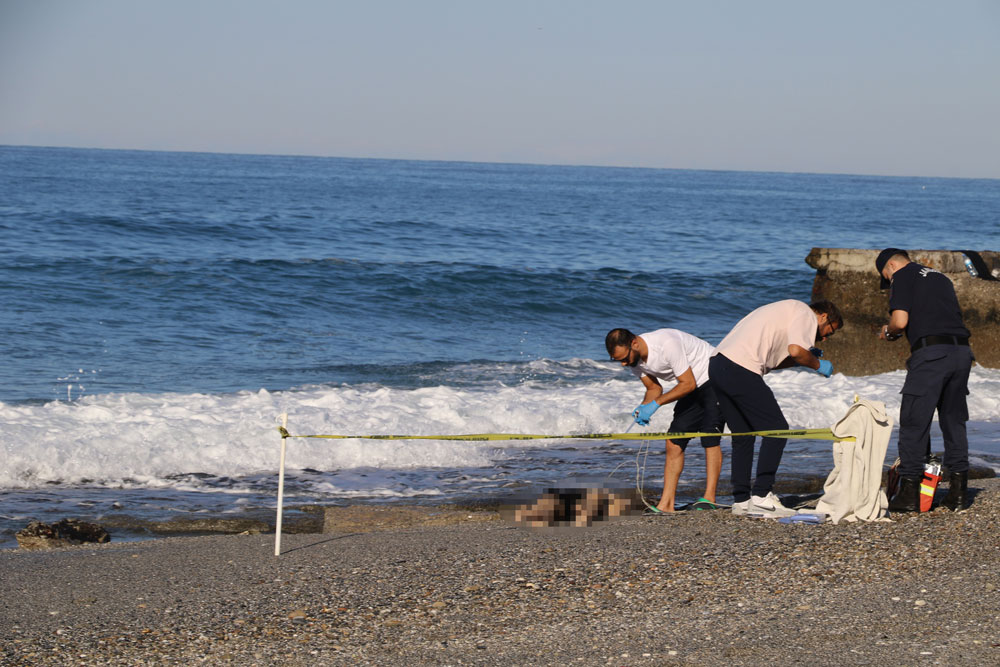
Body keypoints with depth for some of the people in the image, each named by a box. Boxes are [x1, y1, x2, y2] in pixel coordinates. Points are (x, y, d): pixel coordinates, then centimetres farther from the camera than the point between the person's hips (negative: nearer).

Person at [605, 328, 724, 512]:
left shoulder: (667, 344, -34)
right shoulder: (634, 359, -8)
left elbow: (688, 384, -28)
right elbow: (654, 389, 5)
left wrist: (656, 403, -31)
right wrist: (643, 408, -17)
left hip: (713, 378, -8)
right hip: (692, 387, 8)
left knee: (709, 438, -18)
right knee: (673, 443, -1)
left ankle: (709, 499, -17)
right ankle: (666, 504, -3)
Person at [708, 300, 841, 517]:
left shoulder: (788, 310, 33)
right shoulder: (806, 314, 4)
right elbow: (796, 350, -15)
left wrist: (806, 358, 22)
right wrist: (817, 365, 4)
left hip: (718, 363, 10)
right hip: (741, 369, -10)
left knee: (743, 435, 16)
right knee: (776, 429, -4)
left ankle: (741, 500, 16)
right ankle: (761, 496, -7)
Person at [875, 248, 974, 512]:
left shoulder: (902, 277, 4)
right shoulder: (940, 277, 26)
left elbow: (900, 321, -9)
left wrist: (888, 331, 14)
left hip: (930, 353, -7)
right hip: (962, 350, 7)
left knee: (914, 422, 0)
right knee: (954, 421, 13)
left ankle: (909, 492, -1)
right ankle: (958, 492, 12)